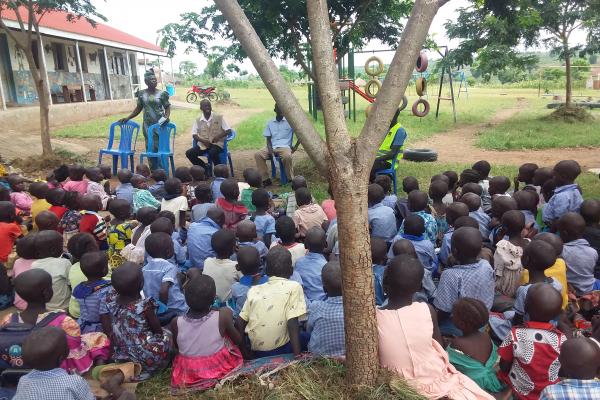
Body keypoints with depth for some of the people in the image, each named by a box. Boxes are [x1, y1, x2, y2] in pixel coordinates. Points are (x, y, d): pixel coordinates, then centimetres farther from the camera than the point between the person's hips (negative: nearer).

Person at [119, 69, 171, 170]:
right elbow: (138, 108, 13)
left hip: (160, 124, -3)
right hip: (148, 125, 3)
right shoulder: (141, 94, 6)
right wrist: (127, 118, 7)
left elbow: (167, 107, 1)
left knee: (161, 147, -4)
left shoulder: (162, 93, -2)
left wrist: (167, 116, -19)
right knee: (150, 148, 5)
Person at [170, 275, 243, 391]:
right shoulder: (223, 316, -25)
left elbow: (177, 347, 2)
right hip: (220, 370, -2)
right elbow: (239, 341, -7)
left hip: (187, 375, 2)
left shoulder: (176, 322, -19)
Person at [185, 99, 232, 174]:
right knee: (189, 153, -18)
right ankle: (205, 167, 0)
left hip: (216, 143, -3)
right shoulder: (198, 121, 8)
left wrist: (219, 136, -19)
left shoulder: (219, 118, 2)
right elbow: (194, 135, 4)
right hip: (203, 144, 4)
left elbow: (228, 130, -2)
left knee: (212, 153, -37)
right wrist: (203, 140, -15)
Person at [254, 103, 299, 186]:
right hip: (272, 147, 4)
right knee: (257, 154, -22)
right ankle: (265, 179, -15)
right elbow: (268, 139, 10)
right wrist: (270, 150, -9)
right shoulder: (270, 123, 12)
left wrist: (295, 147, -6)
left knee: (287, 156, -38)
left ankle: (291, 180, -18)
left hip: (285, 147, -4)